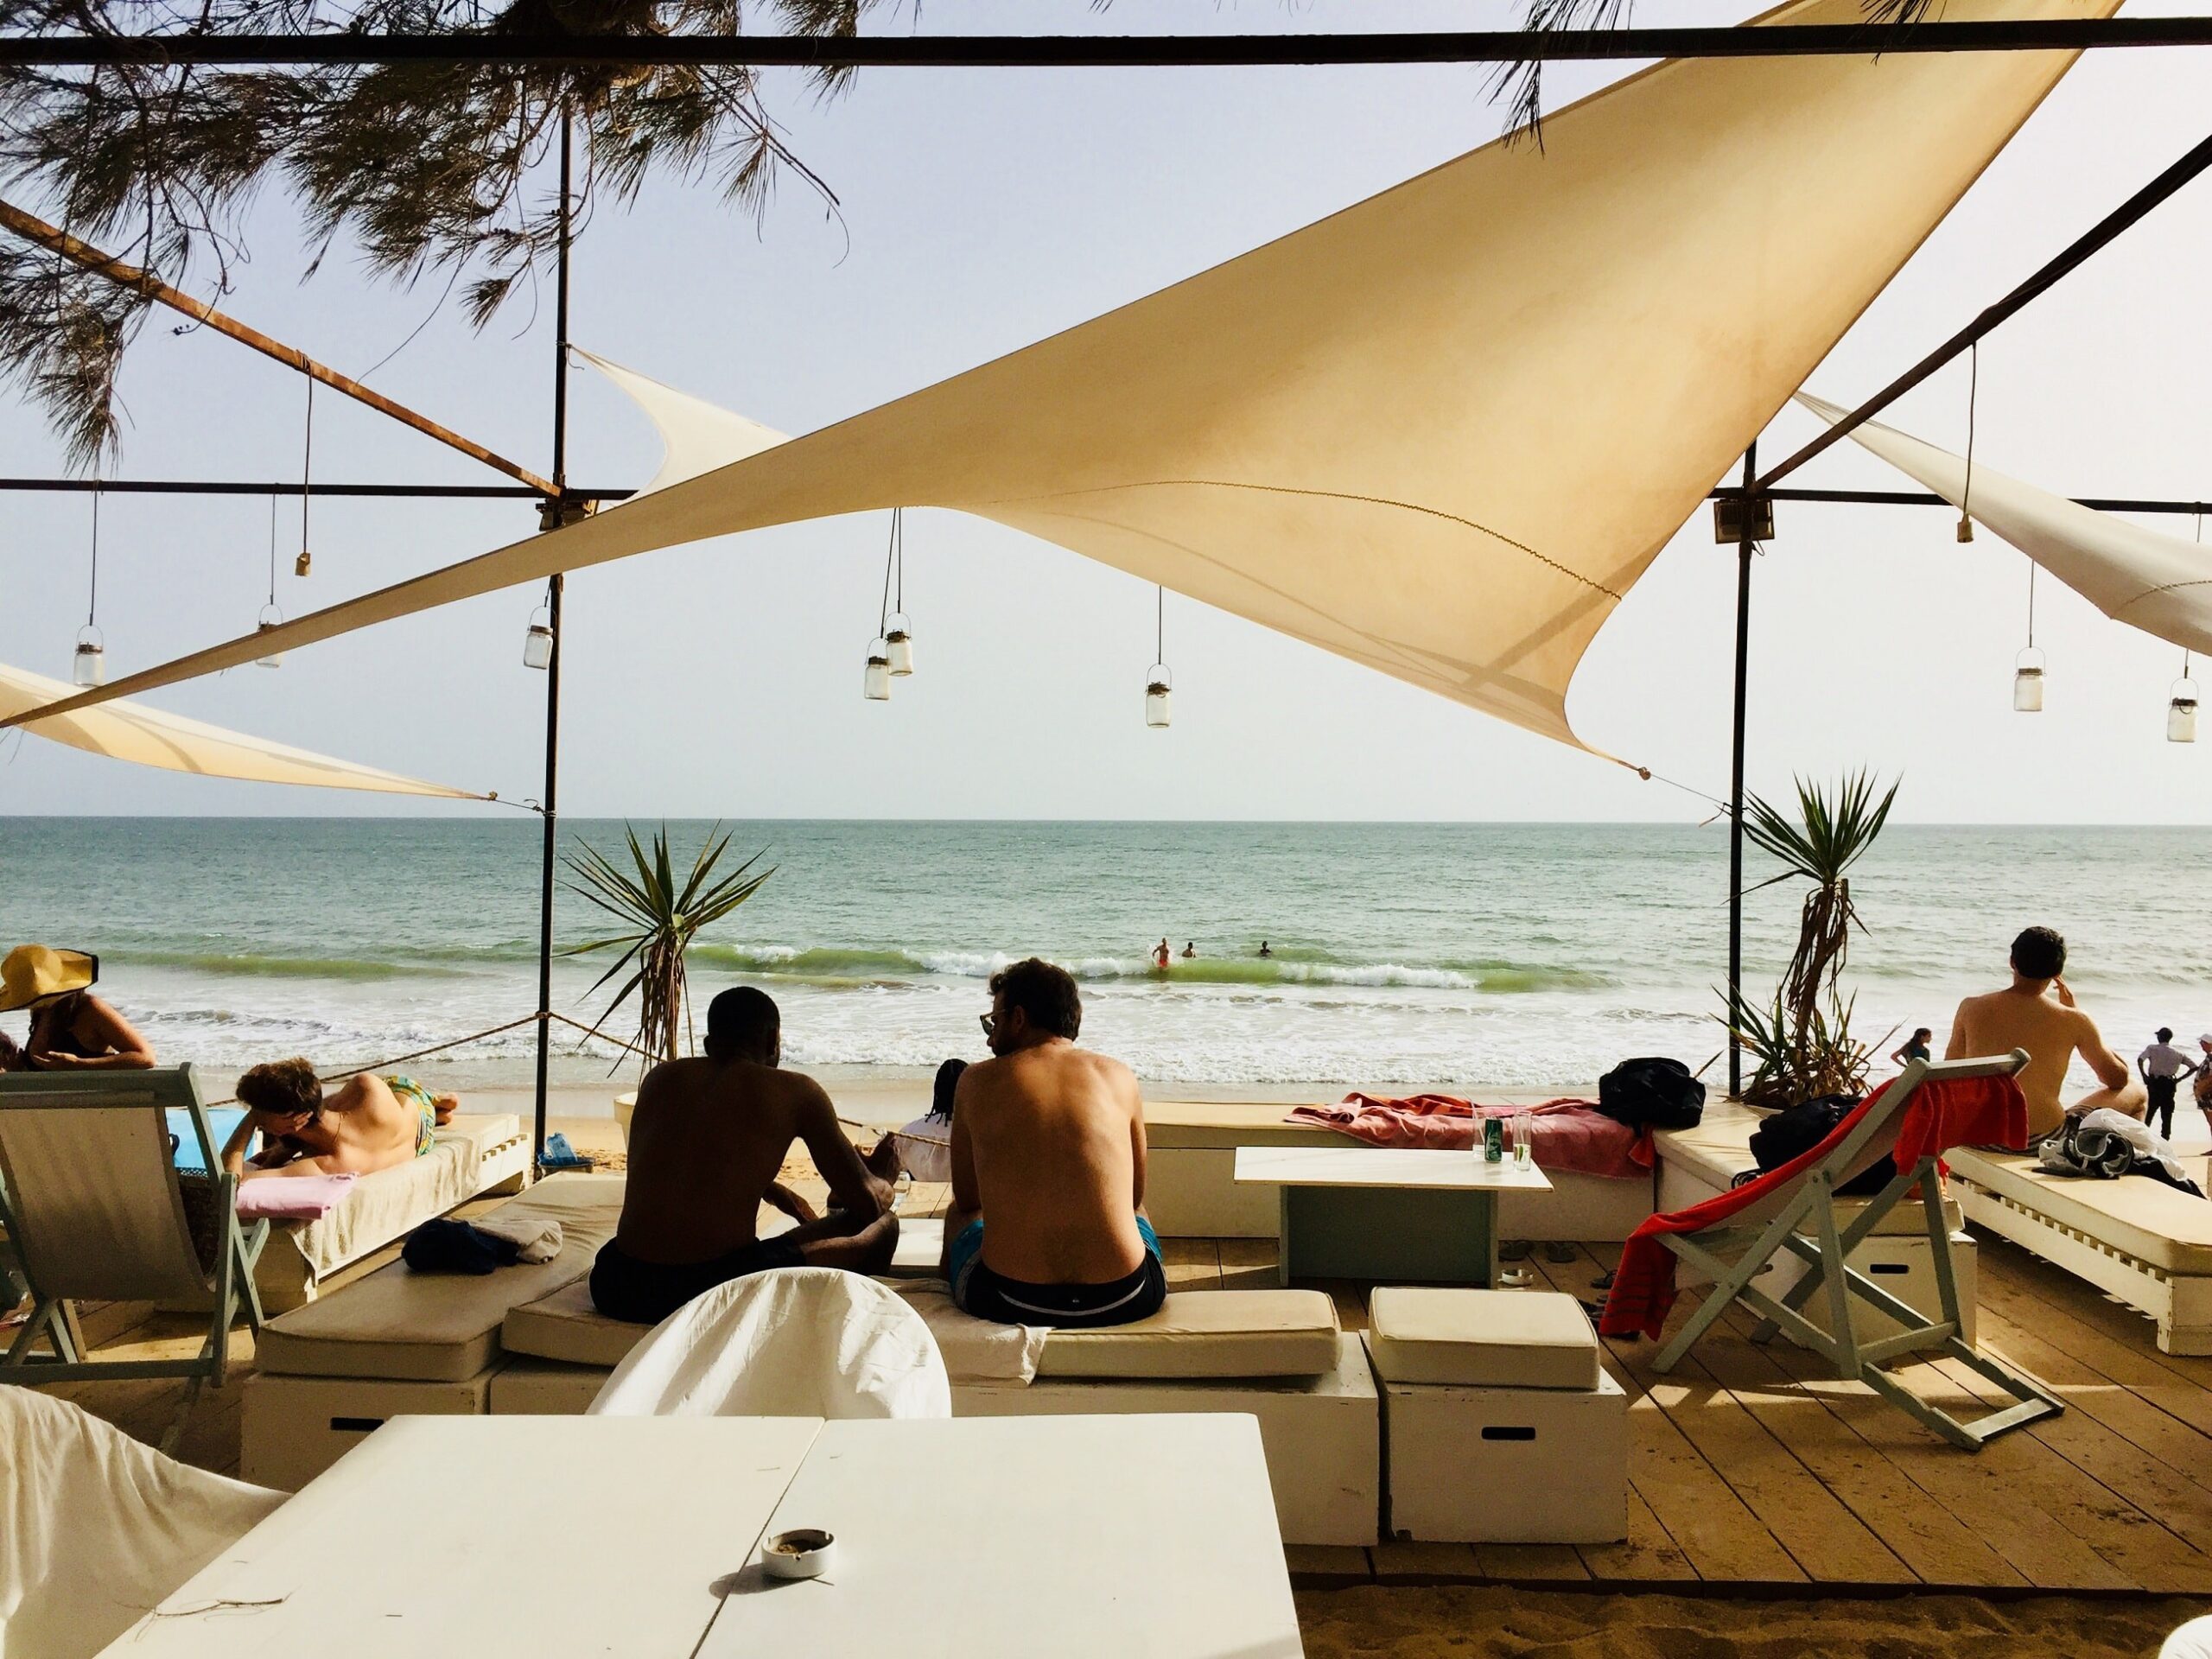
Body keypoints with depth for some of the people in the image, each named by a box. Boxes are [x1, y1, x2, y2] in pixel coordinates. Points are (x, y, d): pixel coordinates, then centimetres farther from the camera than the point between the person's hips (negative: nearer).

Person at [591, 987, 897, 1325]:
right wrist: (883, 1184, 33)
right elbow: (868, 1205, 8)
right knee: (883, 1225, 19)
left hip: (619, 1289, 5)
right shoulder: (795, 1092, 0)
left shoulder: (659, 1078, 14)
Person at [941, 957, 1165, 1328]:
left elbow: (966, 1200, 12)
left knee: (959, 1215, 35)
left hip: (1010, 1302, -1)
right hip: (1123, 1300, 1)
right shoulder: (1118, 1076, 5)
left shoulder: (978, 1080, 1)